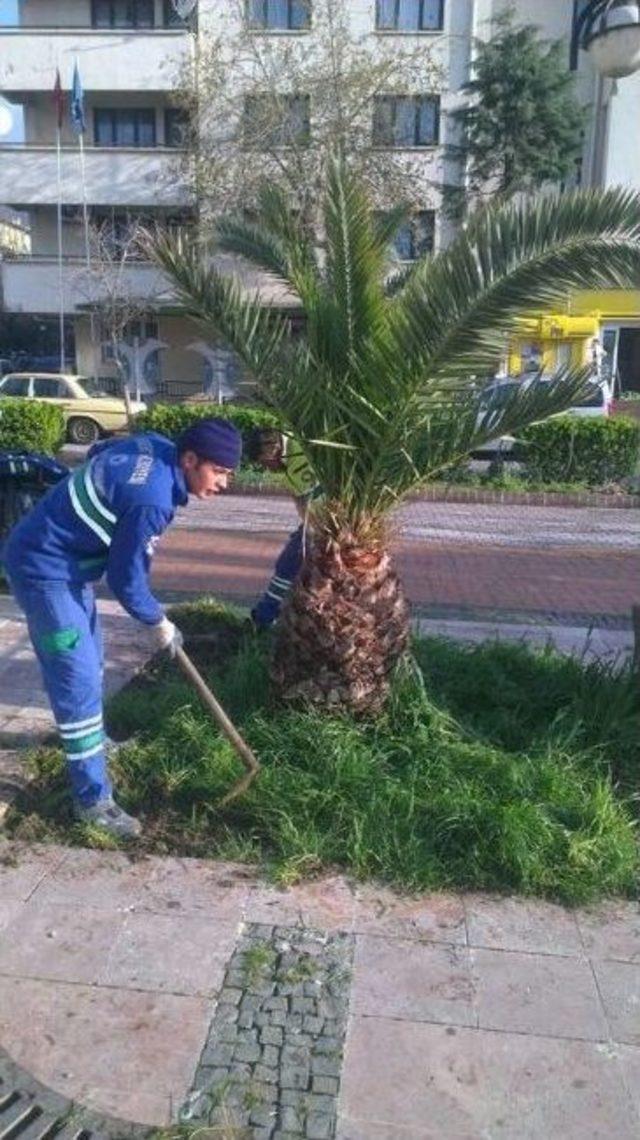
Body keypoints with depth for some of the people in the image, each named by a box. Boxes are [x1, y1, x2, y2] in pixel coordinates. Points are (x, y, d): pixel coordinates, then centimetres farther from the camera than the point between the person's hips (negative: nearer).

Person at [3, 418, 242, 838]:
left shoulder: (156, 446, -3)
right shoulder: (152, 499, -30)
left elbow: (98, 450, 17)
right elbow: (125, 576, -20)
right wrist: (158, 621, -2)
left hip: (62, 559, 10)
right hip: (45, 569, -10)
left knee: (88, 658, 25)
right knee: (78, 678, -8)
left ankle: (86, 734, 49)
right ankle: (93, 798, 0)